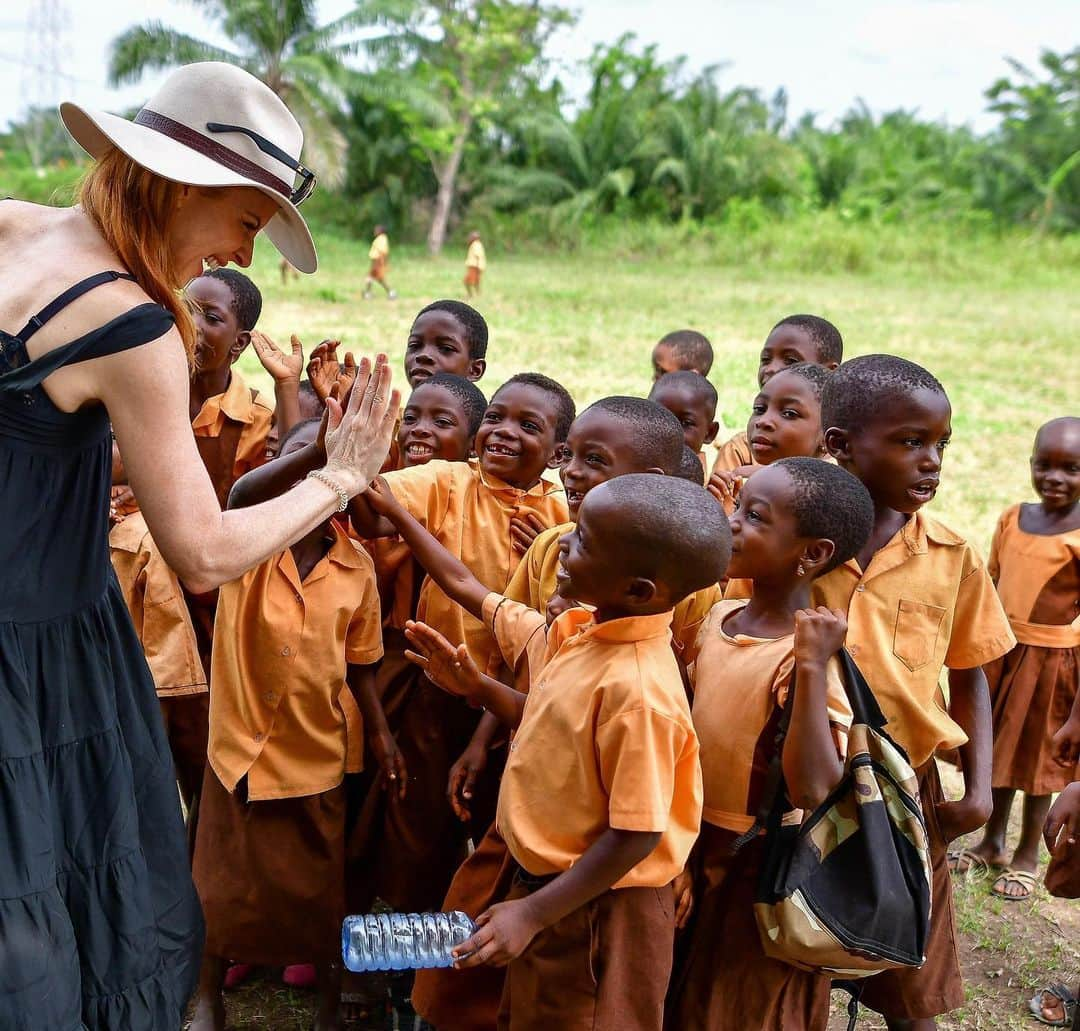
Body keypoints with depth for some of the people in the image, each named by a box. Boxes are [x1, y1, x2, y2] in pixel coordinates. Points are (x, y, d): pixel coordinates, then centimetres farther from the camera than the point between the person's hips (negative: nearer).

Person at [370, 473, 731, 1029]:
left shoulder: (638, 691, -31)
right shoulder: (576, 630, -5)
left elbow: (635, 836, -26)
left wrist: (533, 913, -21)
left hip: (593, 909, -8)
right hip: (543, 875, 9)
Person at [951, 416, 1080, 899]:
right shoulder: (1012, 518, 1)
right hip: (1000, 650, 5)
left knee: (1038, 756, 10)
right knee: (997, 748, 17)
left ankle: (1027, 855, 28)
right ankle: (992, 842, 35)